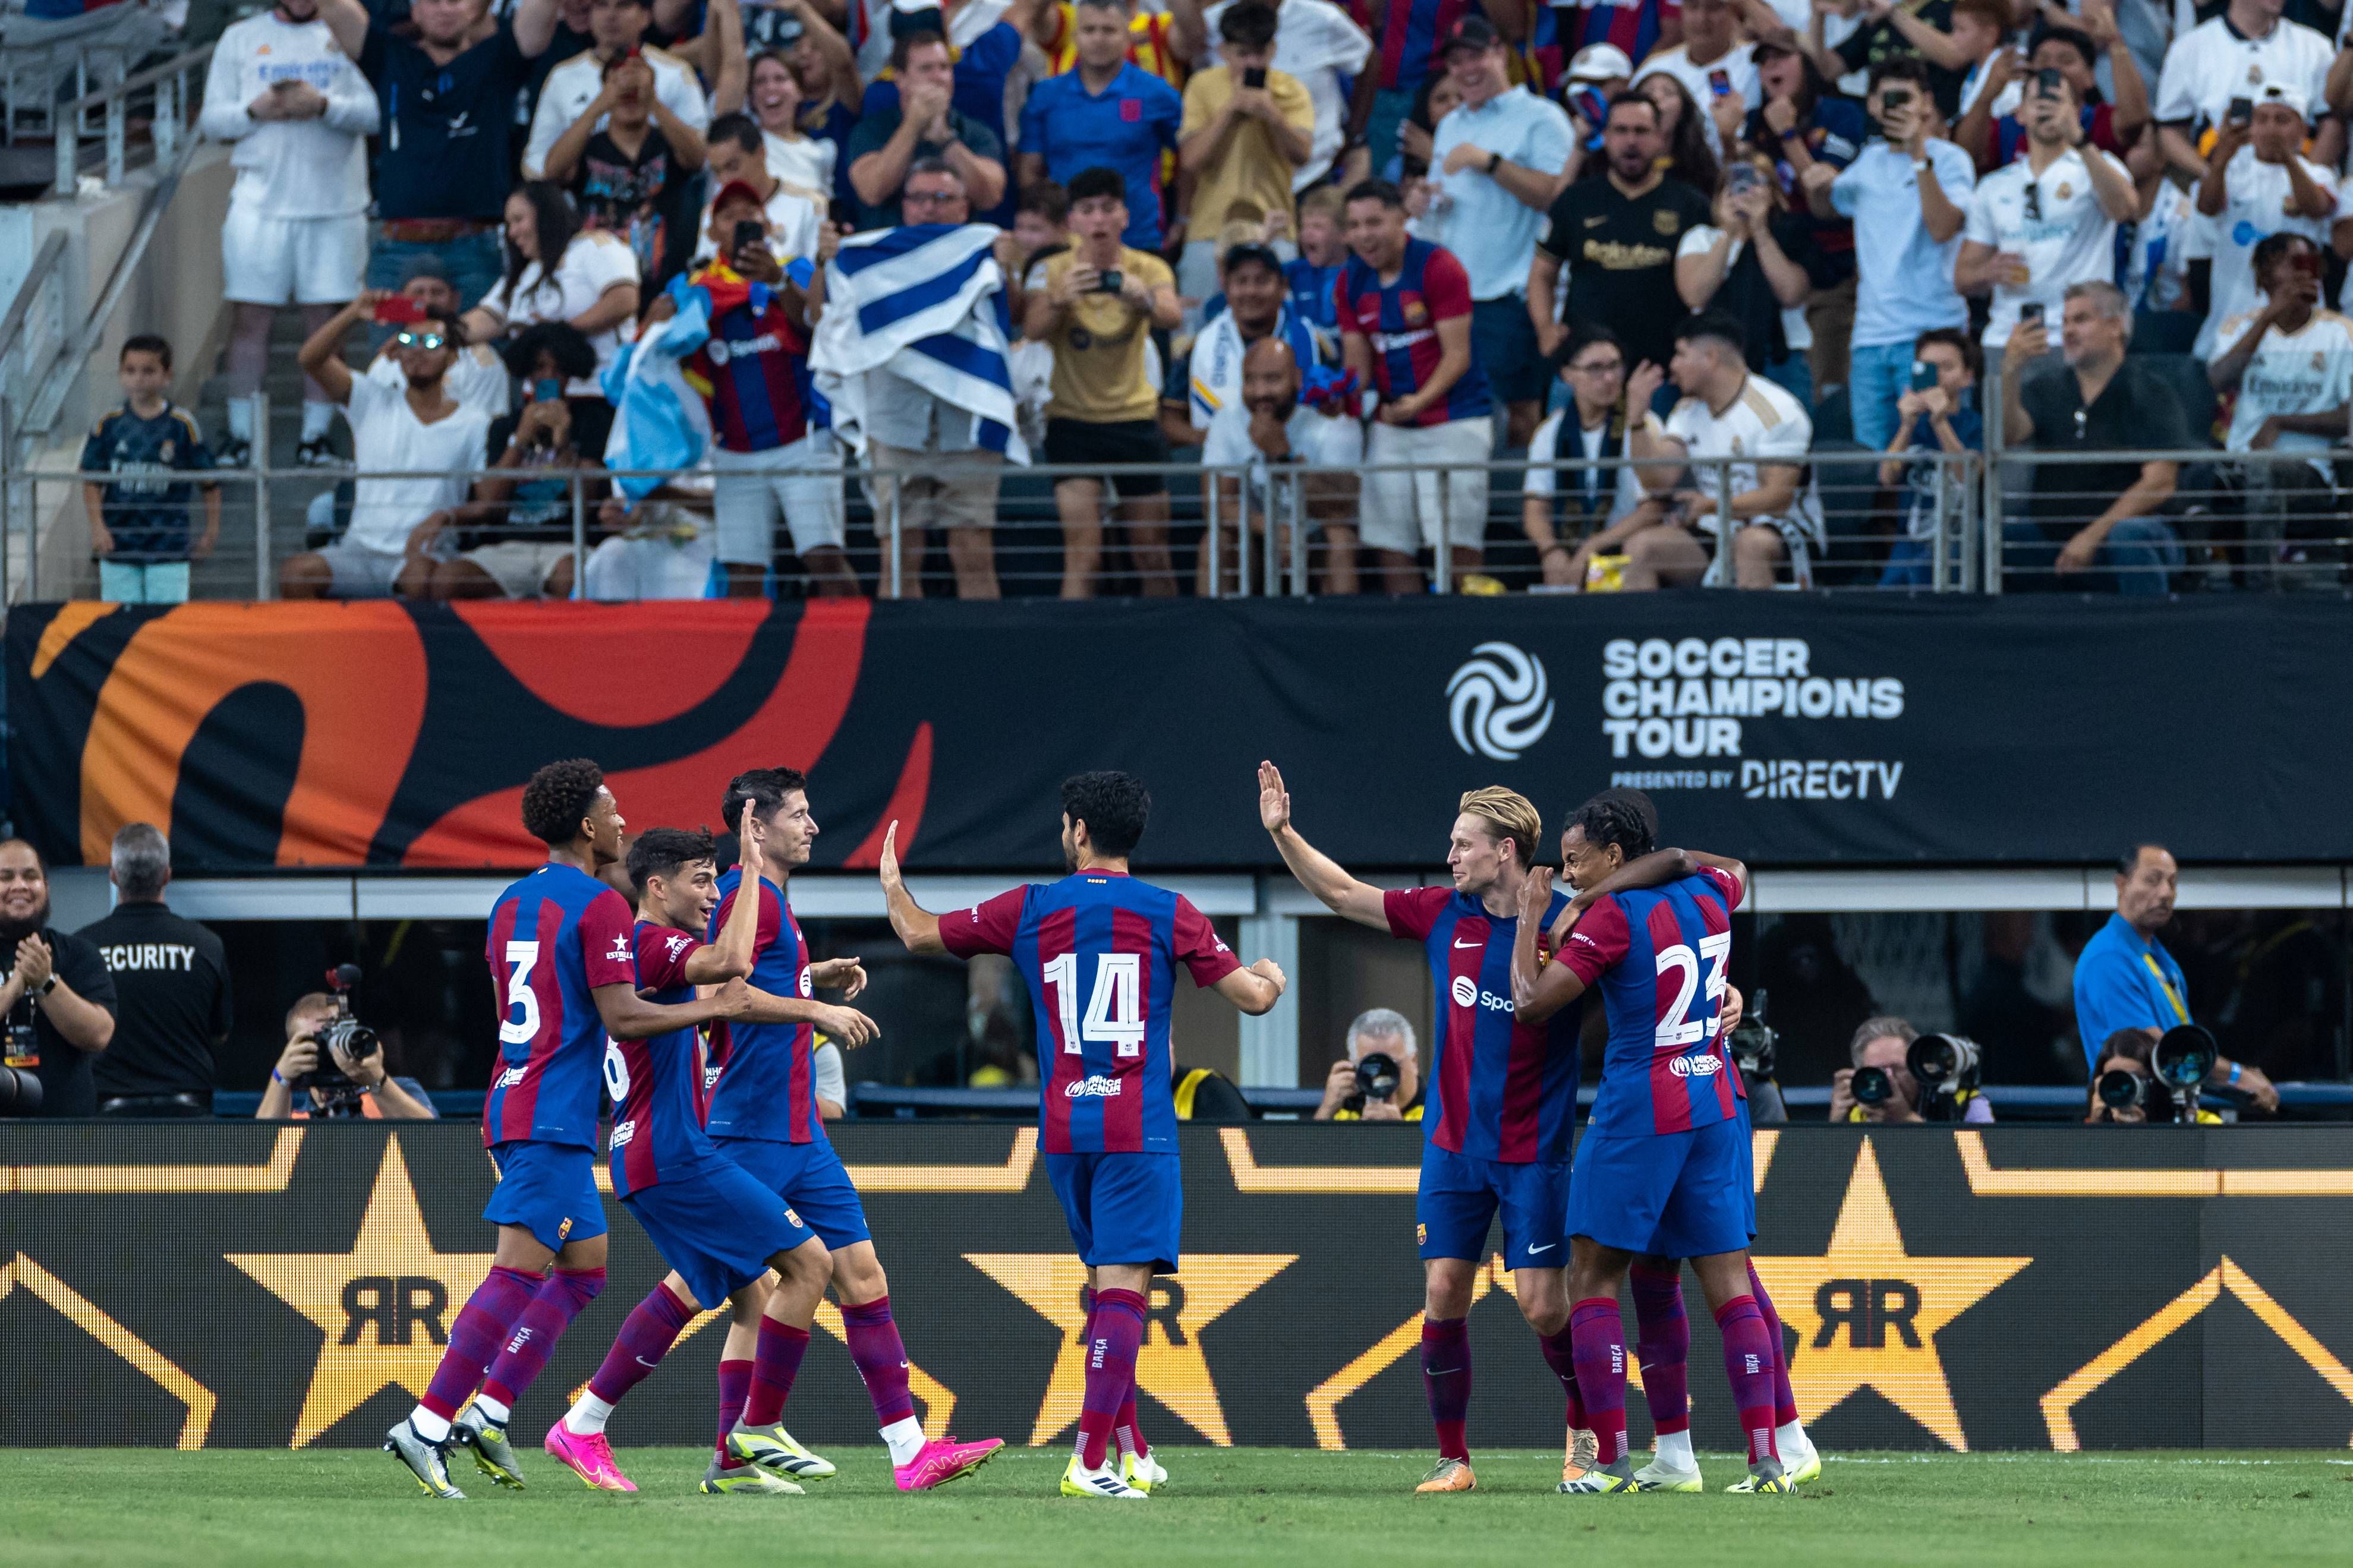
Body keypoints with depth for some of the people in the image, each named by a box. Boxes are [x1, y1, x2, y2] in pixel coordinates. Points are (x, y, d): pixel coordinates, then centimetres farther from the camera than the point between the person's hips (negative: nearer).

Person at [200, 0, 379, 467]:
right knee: (251, 319, 1)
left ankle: (315, 437, 8)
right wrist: (256, 110, -10)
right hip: (260, 201, 1)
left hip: (335, 205, -1)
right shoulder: (240, 39, 11)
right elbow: (211, 120, 8)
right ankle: (239, 437, 8)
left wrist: (325, 106, -18)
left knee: (325, 322, 2)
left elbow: (376, 112, -2)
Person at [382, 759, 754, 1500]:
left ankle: (487, 1413, 8)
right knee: (517, 1274, -11)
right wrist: (710, 1009, -6)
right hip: (556, 1121, -9)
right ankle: (427, 1426, -17)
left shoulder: (513, 904, 15)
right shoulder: (599, 906, -11)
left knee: (587, 1266, 15)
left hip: (513, 1106, 9)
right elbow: (621, 1017, -16)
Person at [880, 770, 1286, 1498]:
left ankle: (1129, 1449, 20)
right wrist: (1270, 977, 24)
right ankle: (1092, 1461, -20)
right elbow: (1253, 997, 0)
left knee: (1104, 1281, 18)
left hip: (1063, 1131, 4)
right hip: (1137, 1130, -4)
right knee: (1124, 1287, -9)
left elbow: (919, 934, 13)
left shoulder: (1030, 910, 3)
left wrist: (893, 883, 34)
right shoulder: (1168, 913, -3)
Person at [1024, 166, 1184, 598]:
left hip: (1135, 415, 2)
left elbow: (1173, 316, -25)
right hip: (1073, 421, -2)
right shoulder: (1053, 271, -6)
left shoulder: (1148, 269, -4)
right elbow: (1032, 330, -24)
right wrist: (1060, 299, -46)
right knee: (1083, 552, -16)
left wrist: (1145, 300, -48)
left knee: (1153, 557, 6)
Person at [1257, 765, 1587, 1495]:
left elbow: (1535, 1003, -19)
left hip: (1531, 1152, -5)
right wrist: (1282, 832, 5)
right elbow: (1343, 894, 11)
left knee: (1541, 1305, -5)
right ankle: (1452, 1458, 6)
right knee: (1443, 1293, -1)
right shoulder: (1445, 914, 3)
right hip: (1452, 1143, 5)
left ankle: (1590, 1425, 19)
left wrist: (1532, 924, -32)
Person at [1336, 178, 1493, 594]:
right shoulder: (1351, 281, 7)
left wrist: (1420, 401, -27)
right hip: (1390, 426, 6)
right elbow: (1358, 360, 10)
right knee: (1390, 542, 1)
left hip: (1452, 417, -6)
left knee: (1455, 544, -11)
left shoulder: (1438, 267, -10)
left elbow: (1457, 355, -13)